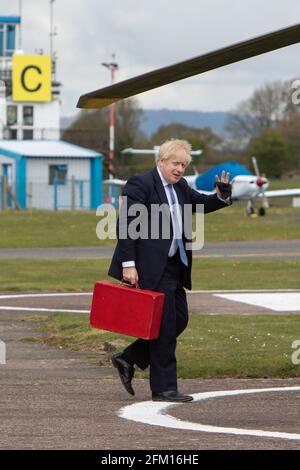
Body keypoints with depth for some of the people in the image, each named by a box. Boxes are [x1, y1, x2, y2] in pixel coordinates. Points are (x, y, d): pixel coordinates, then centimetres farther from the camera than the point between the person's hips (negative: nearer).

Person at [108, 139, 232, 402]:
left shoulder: (180, 187, 13)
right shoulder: (140, 184, -12)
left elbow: (201, 203, 21)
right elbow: (126, 225, -16)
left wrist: (222, 196, -2)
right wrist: (128, 264, -20)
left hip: (173, 266, 9)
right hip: (151, 268, -9)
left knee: (179, 319, 12)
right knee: (165, 326, -5)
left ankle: (128, 360, 22)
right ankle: (164, 389, 3)